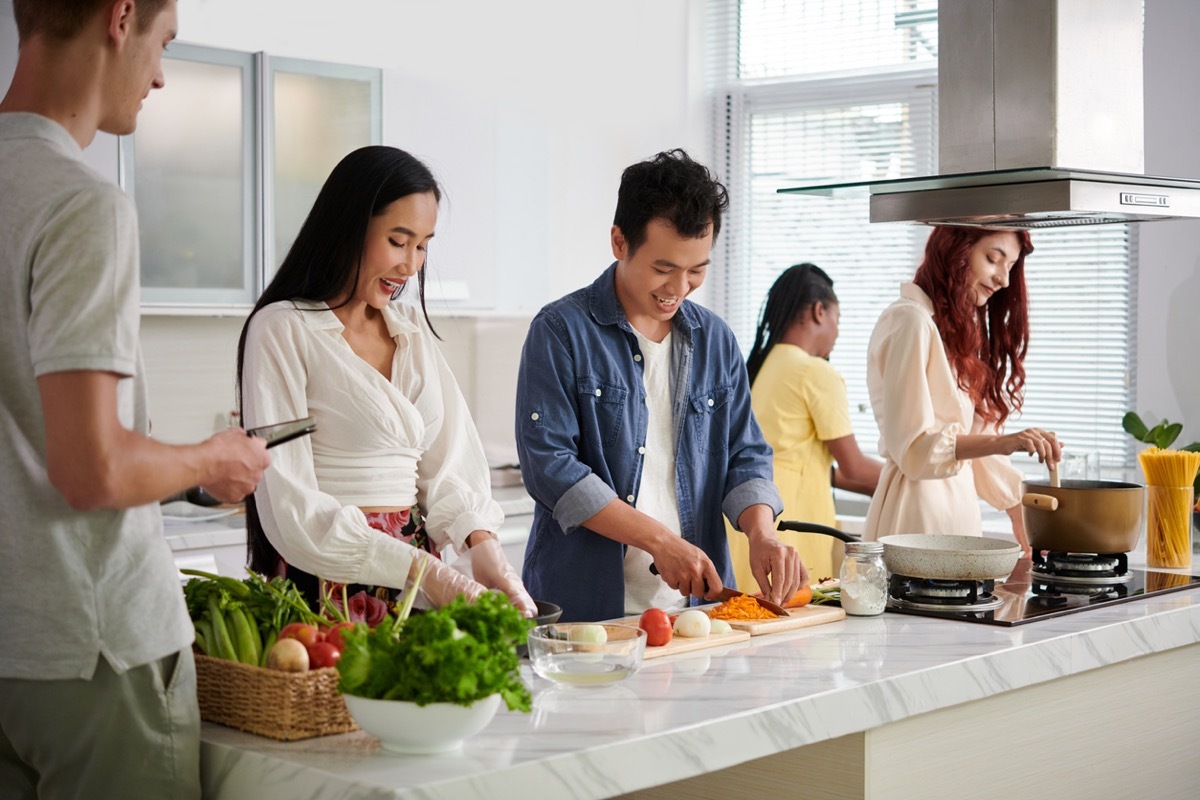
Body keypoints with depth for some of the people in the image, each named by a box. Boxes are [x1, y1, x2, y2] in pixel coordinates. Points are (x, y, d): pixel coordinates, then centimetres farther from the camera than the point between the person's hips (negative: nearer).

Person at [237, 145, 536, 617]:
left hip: (417, 581, 5)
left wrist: (483, 547, -10)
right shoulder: (282, 331, -5)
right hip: (327, 584, -5)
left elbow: (449, 458, 9)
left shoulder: (411, 329, 15)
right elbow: (291, 507, -12)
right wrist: (427, 573, -16)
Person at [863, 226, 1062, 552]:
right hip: (918, 503, -9)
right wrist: (1001, 442, -28)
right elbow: (912, 445, -18)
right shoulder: (910, 321, -11)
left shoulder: (959, 328, 18)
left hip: (956, 501, 9)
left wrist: (1018, 505, 18)